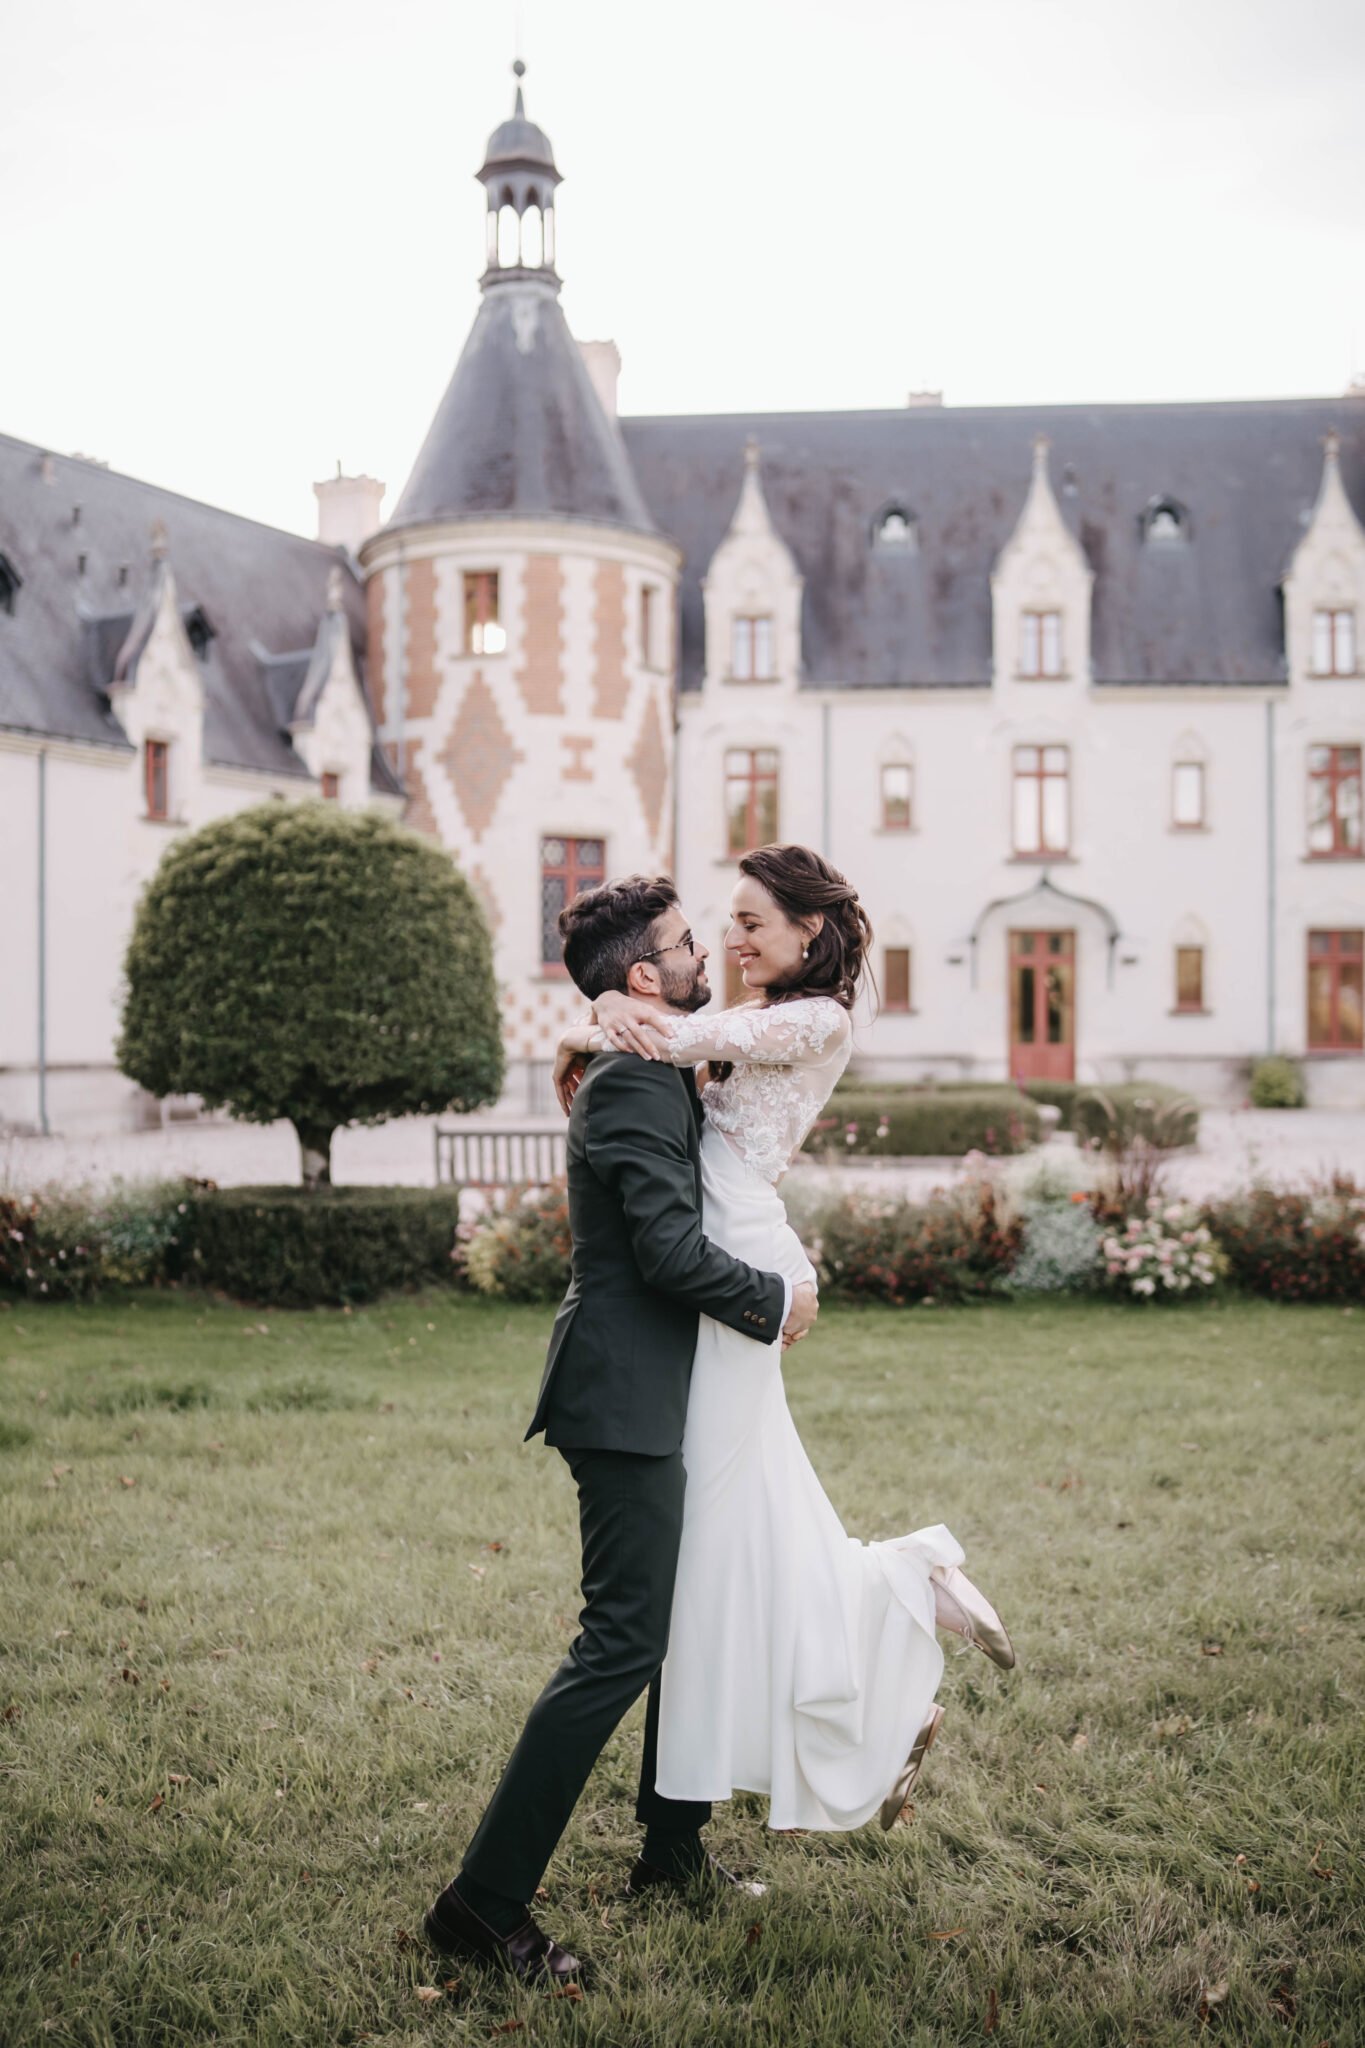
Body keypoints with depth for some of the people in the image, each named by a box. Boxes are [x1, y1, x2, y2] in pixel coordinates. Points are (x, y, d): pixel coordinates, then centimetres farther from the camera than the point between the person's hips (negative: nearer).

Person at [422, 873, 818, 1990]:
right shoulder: (635, 1086, -17)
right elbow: (671, 1249, -24)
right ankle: (486, 1899, -3)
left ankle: (674, 1844, 34)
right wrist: (775, 1300, -10)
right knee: (623, 1643, -9)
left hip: (656, 1394, 11)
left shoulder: (659, 1076, 15)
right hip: (627, 1399, -11)